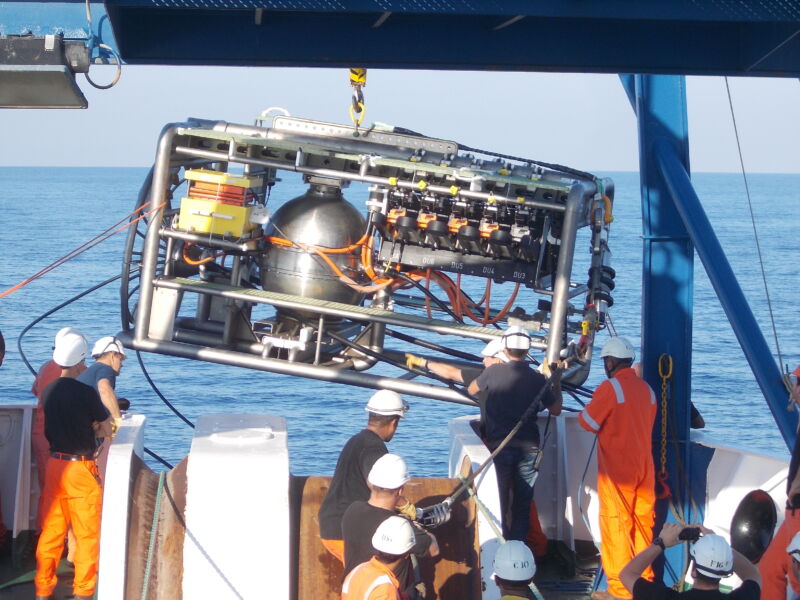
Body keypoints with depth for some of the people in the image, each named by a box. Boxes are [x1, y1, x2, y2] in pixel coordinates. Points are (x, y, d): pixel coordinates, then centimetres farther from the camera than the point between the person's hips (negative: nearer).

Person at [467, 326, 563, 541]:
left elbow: (471, 390, 13)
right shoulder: (537, 379, -2)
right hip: (529, 448, 1)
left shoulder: (494, 372, -6)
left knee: (498, 502, 6)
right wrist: (556, 381, 21)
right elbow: (556, 410, 10)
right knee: (523, 505, 10)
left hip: (499, 447, -1)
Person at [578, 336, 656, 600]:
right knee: (642, 523, 12)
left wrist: (586, 410, 9)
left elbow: (589, 422, -10)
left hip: (617, 469, -7)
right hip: (644, 467, 7)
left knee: (615, 524, -2)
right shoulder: (646, 388, 8)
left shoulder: (610, 387, -13)